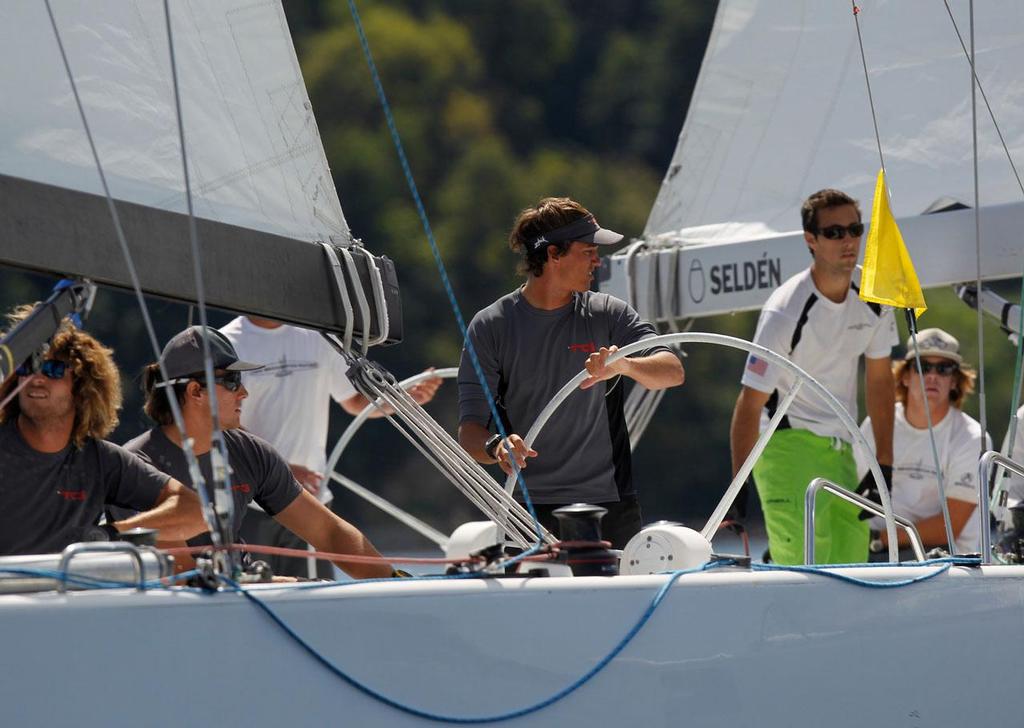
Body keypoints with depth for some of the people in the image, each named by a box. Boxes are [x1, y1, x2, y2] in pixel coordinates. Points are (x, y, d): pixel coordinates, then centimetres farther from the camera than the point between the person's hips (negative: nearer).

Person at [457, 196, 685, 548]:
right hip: (532, 509, -1)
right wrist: (495, 447, -28)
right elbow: (470, 432, -5)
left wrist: (625, 365, -30)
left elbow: (673, 372, -9)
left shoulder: (608, 314, 4)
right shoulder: (490, 325, -1)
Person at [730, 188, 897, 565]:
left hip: (840, 450, 7)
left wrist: (884, 466, 8)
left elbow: (879, 379, 12)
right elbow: (750, 404, -19)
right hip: (787, 444, -7)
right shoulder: (785, 312, -20)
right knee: (803, 568, -20)